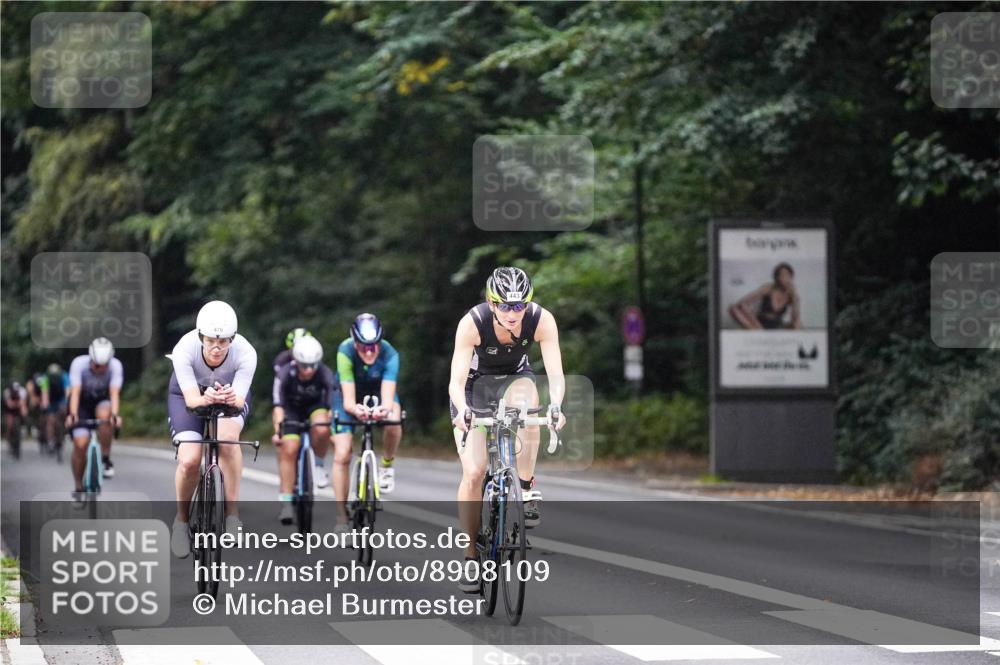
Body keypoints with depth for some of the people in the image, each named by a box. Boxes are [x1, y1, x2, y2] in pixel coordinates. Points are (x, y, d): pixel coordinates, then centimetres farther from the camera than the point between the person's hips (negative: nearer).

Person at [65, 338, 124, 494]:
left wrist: (114, 415, -49)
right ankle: (78, 487, 1)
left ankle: (105, 459, -21)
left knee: (104, 414, -36)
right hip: (82, 404, 0)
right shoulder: (79, 364, -27)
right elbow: (75, 392, -33)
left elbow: (114, 393, -32)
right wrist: (73, 415, -49)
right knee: (80, 443, -16)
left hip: (102, 402, 0)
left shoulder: (115, 366, -24)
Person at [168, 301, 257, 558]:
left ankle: (233, 515, -23)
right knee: (189, 460, -21)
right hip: (188, 394, 0)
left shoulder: (245, 353, -34)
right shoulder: (184, 350, -35)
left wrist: (232, 398, -62)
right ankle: (181, 521, 6)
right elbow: (191, 398, -39)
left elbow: (240, 399, -39)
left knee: (227, 437, -34)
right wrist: (205, 399, -61)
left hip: (232, 395, 0)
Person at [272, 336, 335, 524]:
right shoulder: (285, 374, -29)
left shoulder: (325, 374, -28)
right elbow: (278, 406, -33)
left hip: (315, 406, 0)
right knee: (288, 449, -18)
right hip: (292, 409, 0)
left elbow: (332, 405, -29)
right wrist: (278, 430, -46)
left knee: (321, 429, -34)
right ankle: (286, 501, -13)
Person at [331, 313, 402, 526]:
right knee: (342, 455, -12)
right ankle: (341, 516, 1)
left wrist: (385, 409, -66)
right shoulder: (346, 351, -34)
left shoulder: (389, 355, -33)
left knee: (393, 421, -34)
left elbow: (388, 397, -43)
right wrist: (355, 409, -62)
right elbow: (348, 400, -39)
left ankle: (386, 465, -5)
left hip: (378, 391, 0)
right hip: (351, 393, 0)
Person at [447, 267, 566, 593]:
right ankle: (470, 556, -1)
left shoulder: (542, 320, -27)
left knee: (526, 401, -37)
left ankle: (528, 489, -20)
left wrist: (555, 405, -51)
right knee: (473, 472, -13)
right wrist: (462, 410, -54)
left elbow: (555, 373, -31)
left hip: (515, 378, 1)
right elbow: (456, 381, -34)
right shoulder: (472, 323, -31)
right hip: (475, 384, -1)